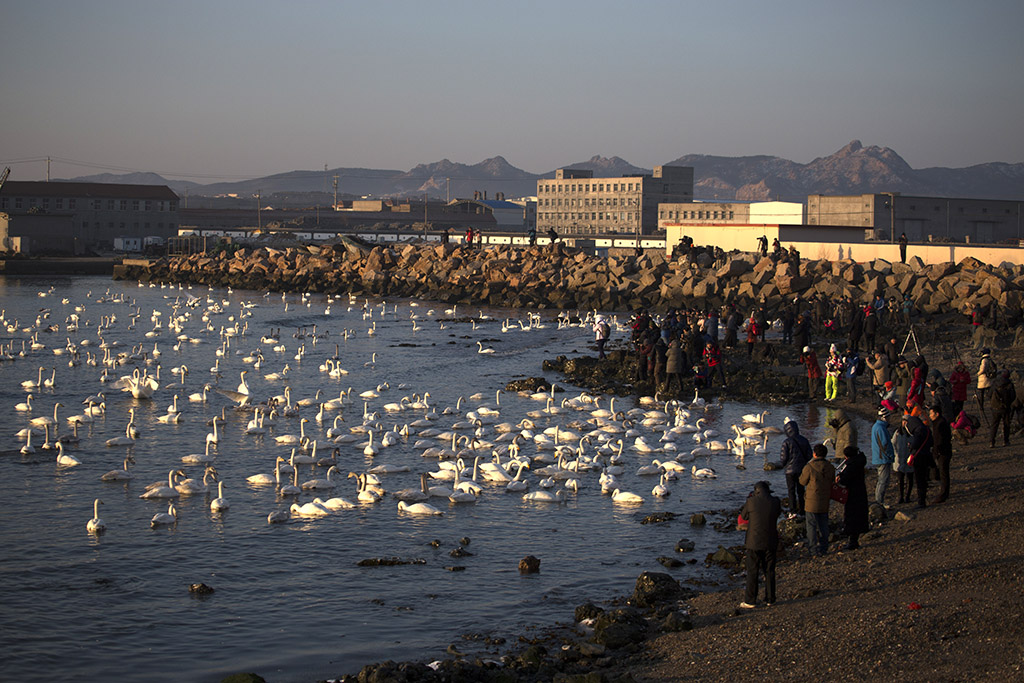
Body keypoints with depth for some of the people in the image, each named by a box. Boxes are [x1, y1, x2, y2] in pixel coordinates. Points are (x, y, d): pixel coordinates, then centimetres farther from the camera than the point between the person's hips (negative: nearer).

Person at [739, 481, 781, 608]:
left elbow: (743, 516, 5)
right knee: (769, 571, 14)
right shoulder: (776, 502, -5)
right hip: (770, 543, 3)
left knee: (752, 572, 3)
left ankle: (750, 601, 4)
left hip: (754, 542, -3)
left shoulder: (751, 502, -11)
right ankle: (770, 599, 19)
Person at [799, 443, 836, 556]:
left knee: (811, 526, 6)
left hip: (812, 502, -5)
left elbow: (802, 481, -5)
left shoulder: (809, 467, -17)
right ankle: (823, 547, 24)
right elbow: (832, 481, 9)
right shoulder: (830, 467, -2)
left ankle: (813, 549, 6)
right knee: (823, 525, 17)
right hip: (825, 502, 5)